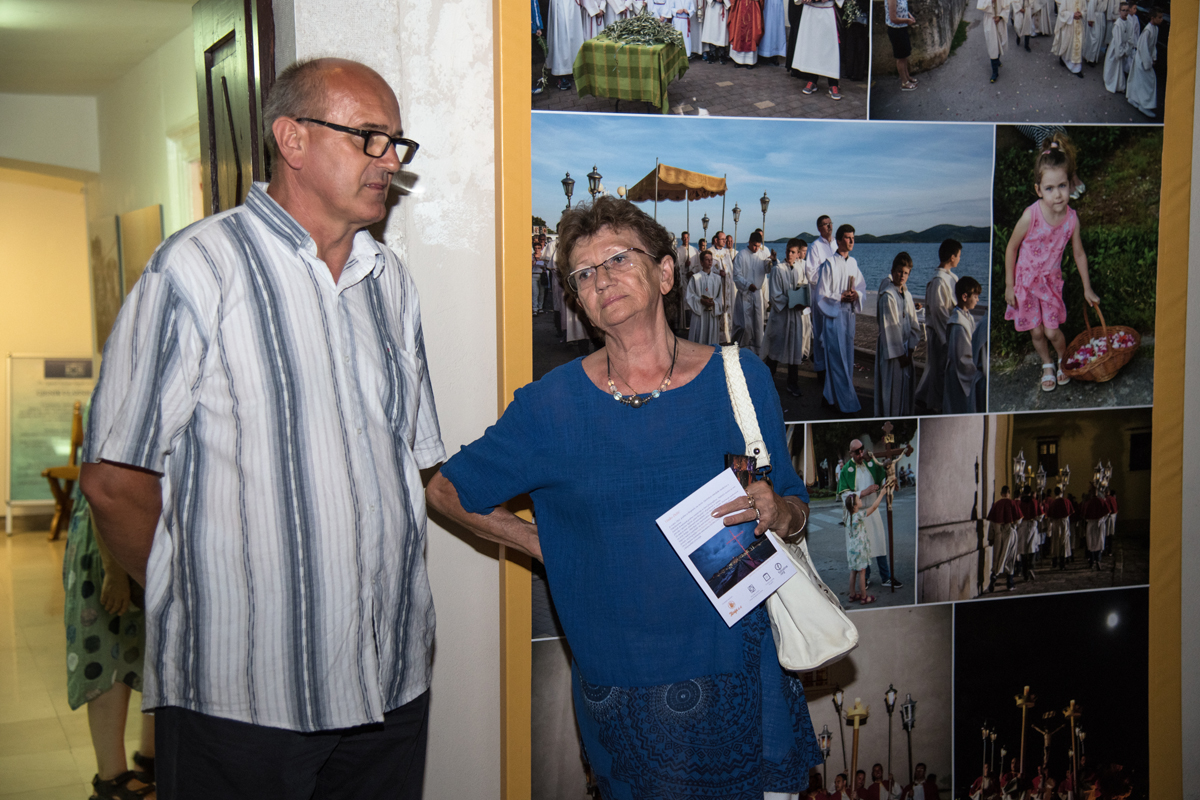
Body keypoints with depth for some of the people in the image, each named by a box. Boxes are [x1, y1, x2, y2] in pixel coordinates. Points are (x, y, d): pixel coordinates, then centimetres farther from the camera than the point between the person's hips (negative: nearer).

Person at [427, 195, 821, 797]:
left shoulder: (739, 379, 0)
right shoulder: (553, 403, -4)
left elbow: (797, 509, 9)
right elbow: (446, 490, 8)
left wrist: (777, 513, -13)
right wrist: (549, 547, 4)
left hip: (736, 670, 2)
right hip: (619, 686, -1)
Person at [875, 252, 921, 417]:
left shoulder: (907, 295, 8)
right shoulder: (887, 296, -15)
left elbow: (913, 324, 10)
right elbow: (889, 328, -16)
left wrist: (910, 350, 0)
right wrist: (899, 353, -15)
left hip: (905, 348, 7)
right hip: (891, 349, -7)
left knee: (906, 384, 12)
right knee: (892, 385, -1)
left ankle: (904, 414, 23)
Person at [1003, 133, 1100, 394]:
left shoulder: (1072, 218, -16)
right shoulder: (1031, 216, -26)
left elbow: (1079, 254, 0)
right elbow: (1011, 248, -12)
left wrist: (1087, 288, 9)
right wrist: (1009, 285, -7)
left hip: (1052, 279, 1)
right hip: (1026, 279, -1)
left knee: (1052, 331, 1)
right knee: (1037, 332, 8)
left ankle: (1063, 360, 32)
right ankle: (1047, 365, 36)